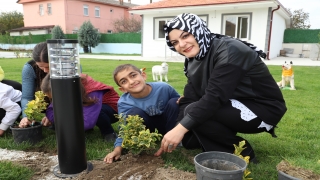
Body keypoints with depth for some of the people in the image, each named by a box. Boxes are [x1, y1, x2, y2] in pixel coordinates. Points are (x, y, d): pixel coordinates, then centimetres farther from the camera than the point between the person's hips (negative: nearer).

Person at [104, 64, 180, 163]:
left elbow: (179, 101, -7)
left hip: (167, 122, 2)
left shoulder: (163, 88, -25)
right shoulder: (124, 103, -24)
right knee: (134, 112, -31)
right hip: (148, 125, -1)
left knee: (174, 103, -26)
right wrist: (118, 148, -34)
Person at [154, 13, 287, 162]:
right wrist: (173, 134, -17)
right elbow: (188, 101, -7)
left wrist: (180, 128, -33)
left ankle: (241, 153, -8)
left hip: (264, 109, -7)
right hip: (236, 107, 7)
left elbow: (214, 96, -32)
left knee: (194, 112, -25)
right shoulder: (195, 62, 1)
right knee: (189, 139, -2)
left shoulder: (229, 50, -23)